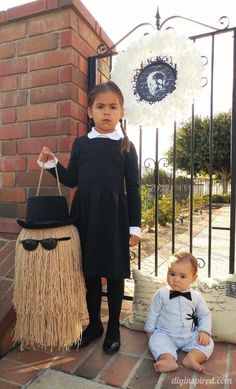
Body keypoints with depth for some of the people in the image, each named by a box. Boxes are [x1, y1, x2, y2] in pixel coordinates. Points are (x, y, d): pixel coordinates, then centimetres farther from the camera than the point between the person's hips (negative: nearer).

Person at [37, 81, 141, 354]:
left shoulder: (126, 146, 1)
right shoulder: (81, 143, 7)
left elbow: (133, 187, 0)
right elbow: (71, 180, 13)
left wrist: (135, 225, -4)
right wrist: (52, 163, 0)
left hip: (114, 214, -2)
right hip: (85, 213, 3)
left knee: (115, 272, 8)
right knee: (90, 271, 12)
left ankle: (114, 327, 28)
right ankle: (94, 323, 33)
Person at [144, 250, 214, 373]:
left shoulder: (196, 297, -5)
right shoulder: (162, 294, -10)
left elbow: (205, 315, 7)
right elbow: (153, 313, 1)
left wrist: (204, 331, -8)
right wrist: (150, 331, 6)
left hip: (190, 336, 2)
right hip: (166, 335, -2)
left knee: (207, 342, -17)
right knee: (156, 340, -27)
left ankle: (191, 358, -30)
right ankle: (169, 360, -42)